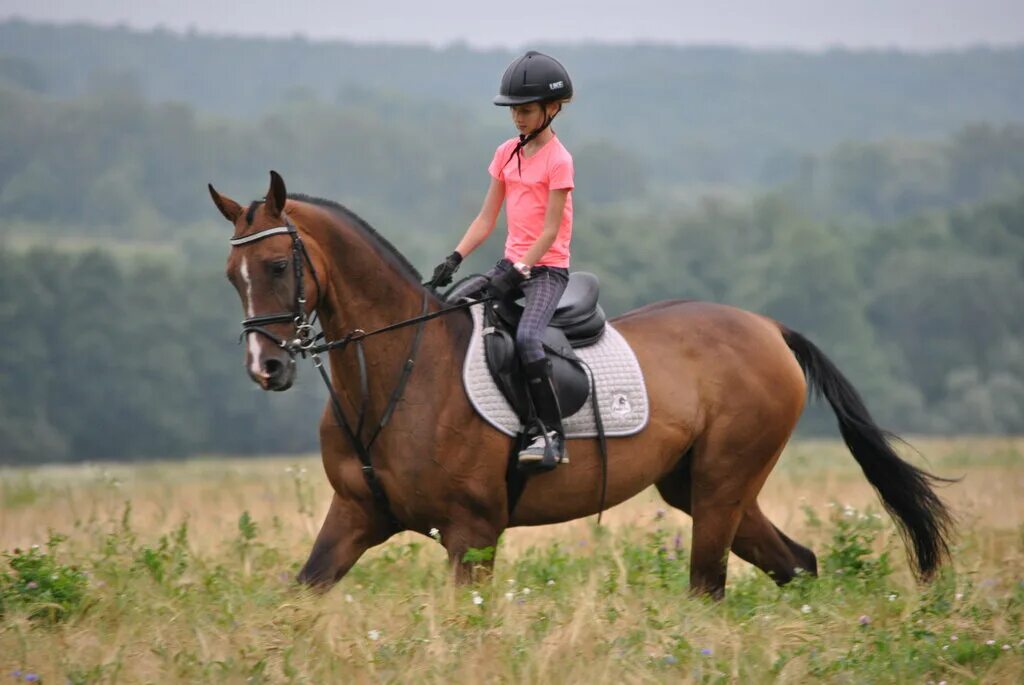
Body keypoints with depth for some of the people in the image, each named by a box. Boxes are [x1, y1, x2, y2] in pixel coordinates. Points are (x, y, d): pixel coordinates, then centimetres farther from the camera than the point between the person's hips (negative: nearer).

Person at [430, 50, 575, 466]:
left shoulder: (558, 160, -10)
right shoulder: (506, 154, 10)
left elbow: (550, 231, -15)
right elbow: (486, 220, 11)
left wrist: (517, 273, -23)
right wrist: (454, 260, -2)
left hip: (547, 268, -7)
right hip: (511, 264, 8)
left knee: (526, 336, -30)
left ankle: (552, 435, -26)